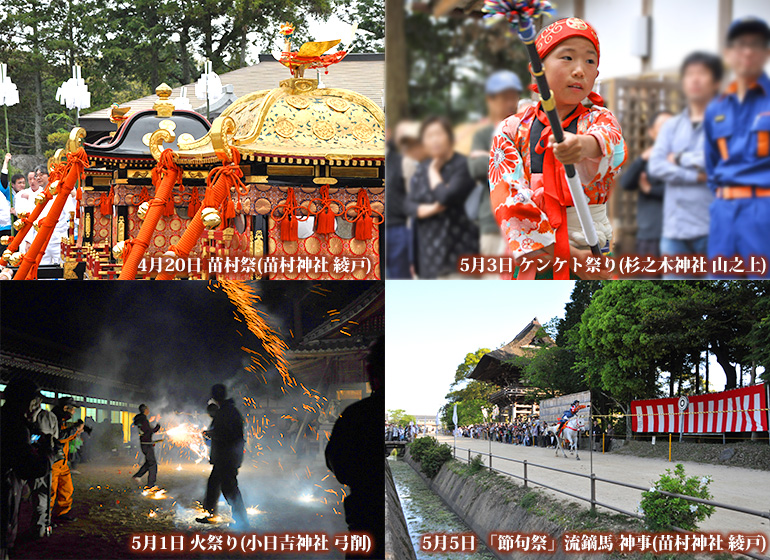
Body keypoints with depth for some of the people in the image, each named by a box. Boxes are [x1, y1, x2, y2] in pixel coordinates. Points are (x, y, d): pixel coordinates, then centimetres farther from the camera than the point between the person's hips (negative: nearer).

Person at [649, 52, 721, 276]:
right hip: (675, 227, 5)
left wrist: (681, 158, -1)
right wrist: (697, 176, -10)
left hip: (711, 226, -5)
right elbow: (656, 165, 2)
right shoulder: (672, 127, 16)